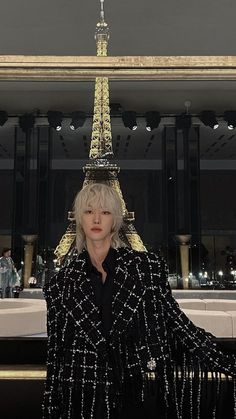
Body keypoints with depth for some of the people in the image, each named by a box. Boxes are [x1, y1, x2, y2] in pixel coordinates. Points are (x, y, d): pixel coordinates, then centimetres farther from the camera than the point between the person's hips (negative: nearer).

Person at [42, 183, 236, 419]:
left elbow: (178, 323, 0)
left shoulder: (146, 266, -3)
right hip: (83, 399, 1)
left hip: (136, 397, 0)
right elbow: (55, 355, 5)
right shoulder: (61, 284, 0)